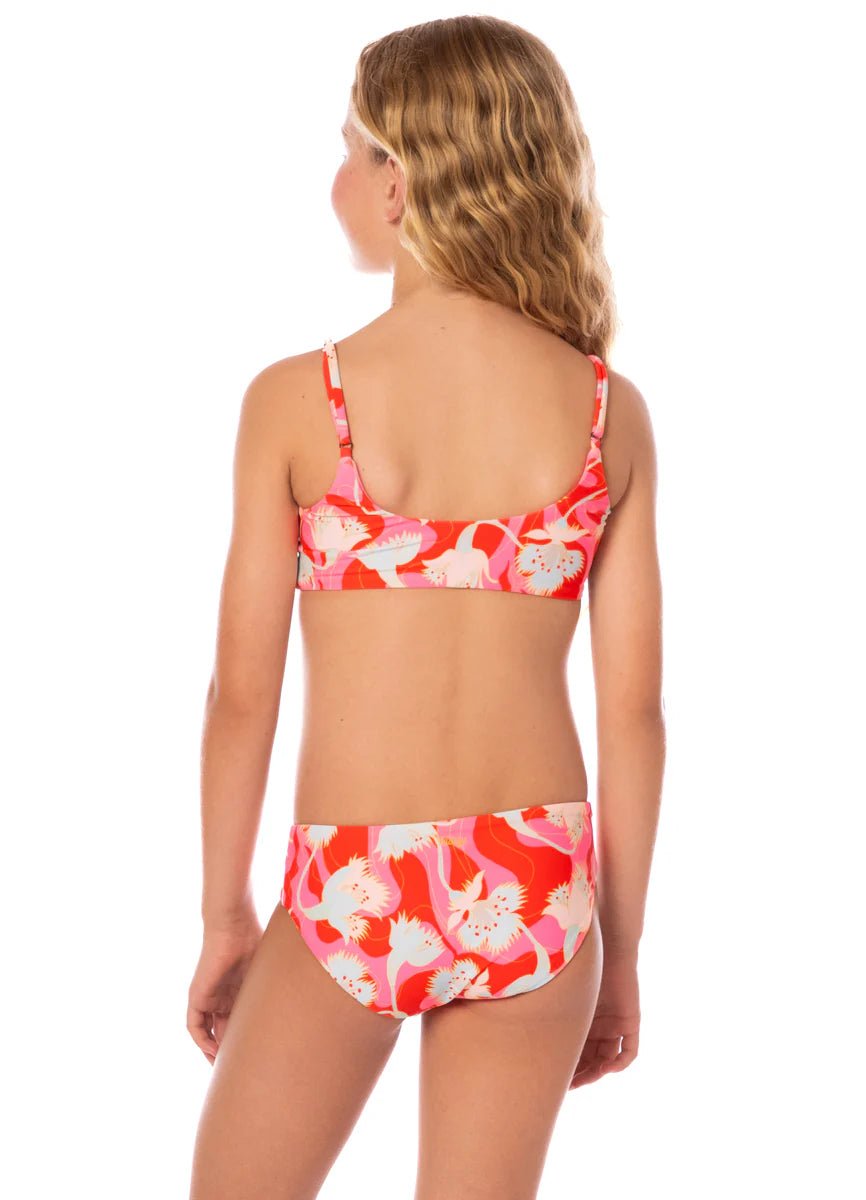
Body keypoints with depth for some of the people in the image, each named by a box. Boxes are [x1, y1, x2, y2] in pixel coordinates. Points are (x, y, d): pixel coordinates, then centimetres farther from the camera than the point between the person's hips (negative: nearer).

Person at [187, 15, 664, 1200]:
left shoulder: (298, 399, -10)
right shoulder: (610, 413, -3)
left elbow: (243, 693, -6)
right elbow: (634, 710, -1)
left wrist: (224, 913, 7)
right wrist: (620, 946, 10)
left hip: (352, 892, -2)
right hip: (535, 887, 3)